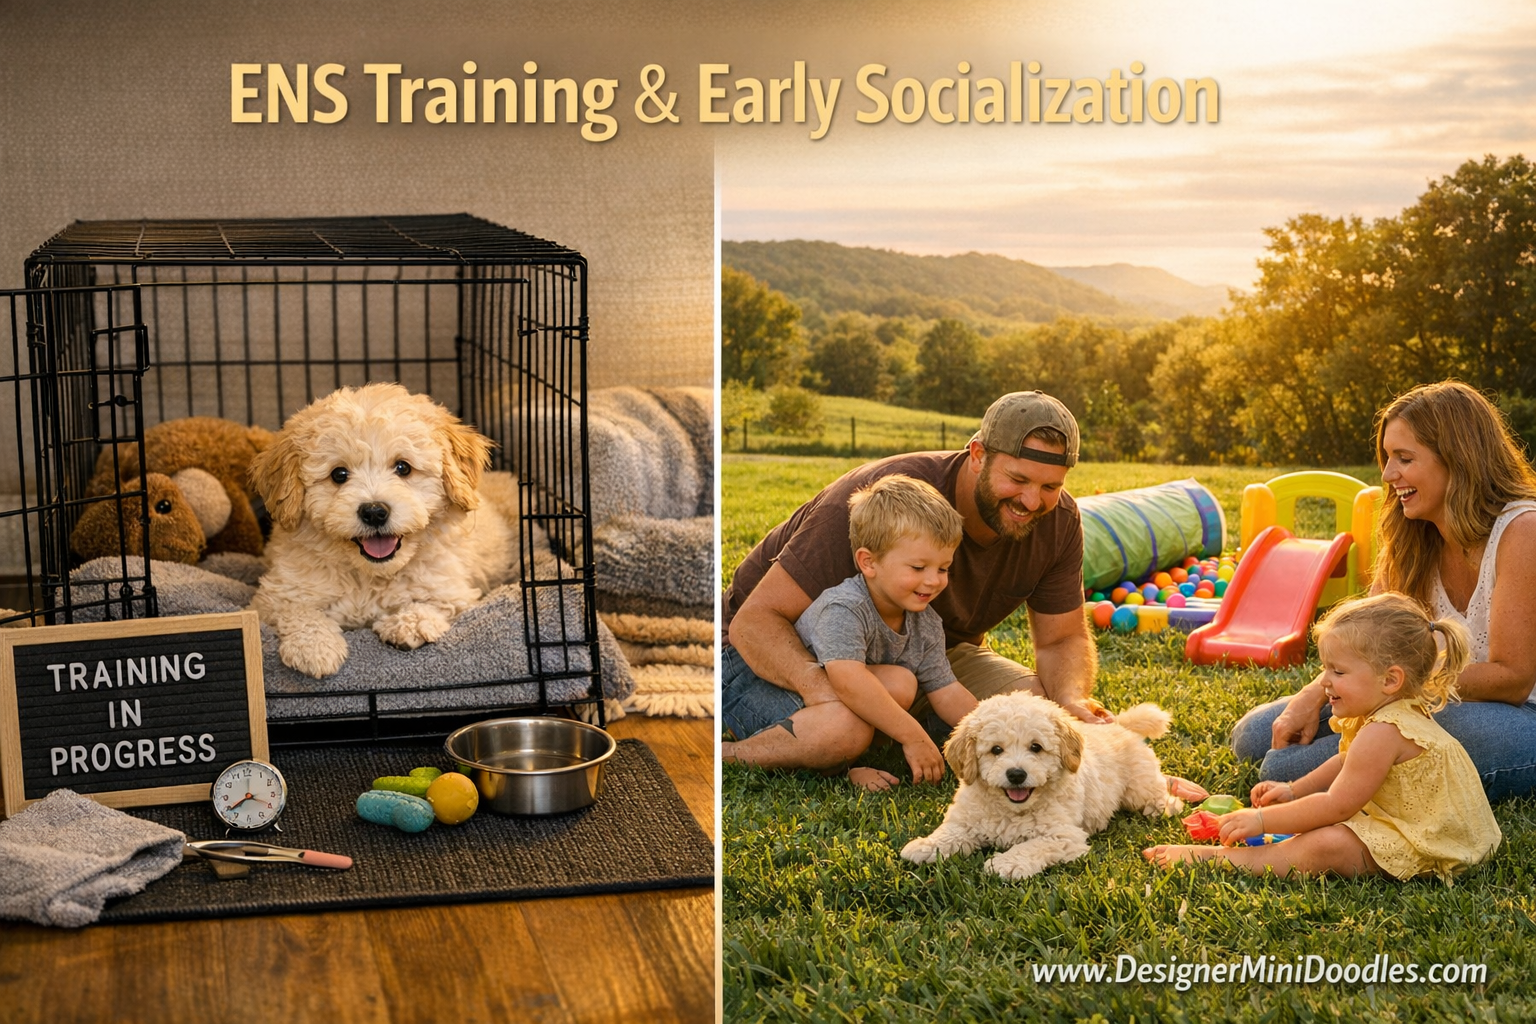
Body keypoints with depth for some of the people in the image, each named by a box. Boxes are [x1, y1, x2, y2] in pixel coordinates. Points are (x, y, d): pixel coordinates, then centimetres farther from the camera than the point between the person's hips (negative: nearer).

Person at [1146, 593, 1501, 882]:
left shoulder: (1382, 732, -26)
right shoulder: (1398, 714, 8)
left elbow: (1337, 805, -23)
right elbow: (1346, 764, 23)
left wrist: (1262, 820, -19)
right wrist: (1294, 790, 12)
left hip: (1424, 851, -12)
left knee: (1327, 845, -27)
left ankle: (1217, 857, -25)